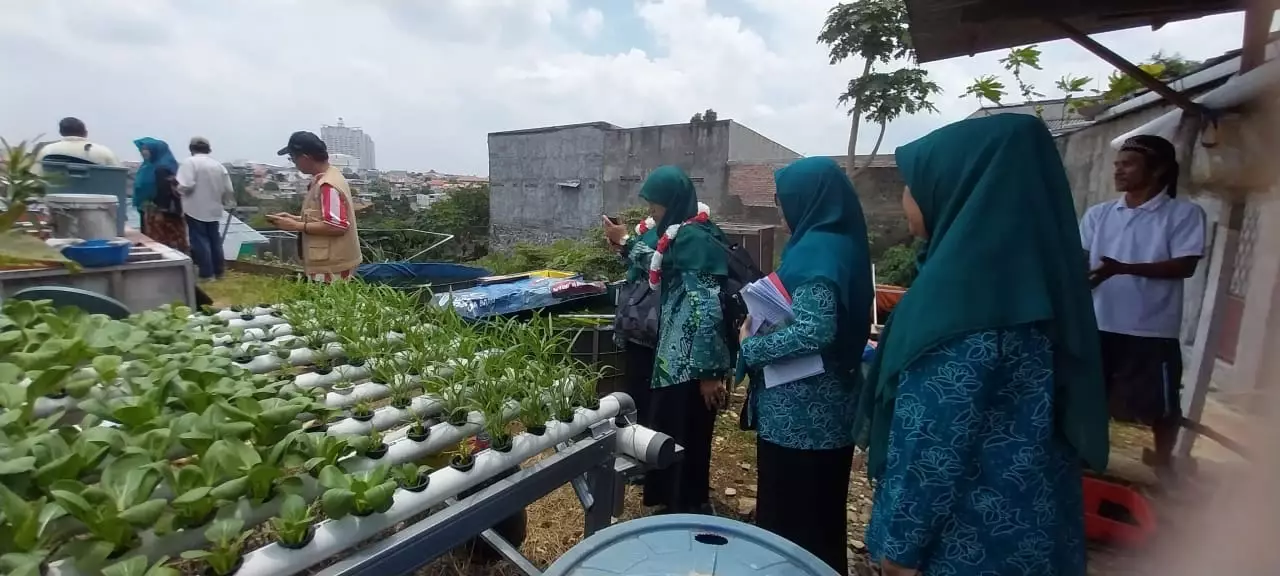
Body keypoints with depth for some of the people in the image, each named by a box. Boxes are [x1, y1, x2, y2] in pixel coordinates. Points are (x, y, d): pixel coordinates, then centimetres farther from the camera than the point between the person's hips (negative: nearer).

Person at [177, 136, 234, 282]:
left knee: (200, 241, 0)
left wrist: (179, 188, 1)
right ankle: (218, 271, 19)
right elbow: (229, 190, 6)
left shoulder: (190, 162, -11)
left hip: (196, 210, -5)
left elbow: (186, 186, -21)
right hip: (213, 210, 5)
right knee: (215, 240, 14)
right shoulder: (218, 165, 6)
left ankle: (206, 274, 2)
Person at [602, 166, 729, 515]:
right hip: (678, 357, 10)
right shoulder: (684, 234, 10)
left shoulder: (693, 239, -19)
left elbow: (707, 309, -24)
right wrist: (625, 242, 29)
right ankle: (683, 504, 40)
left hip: (690, 363, -10)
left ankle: (685, 511, 24)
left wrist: (710, 371, -23)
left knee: (683, 439, 4)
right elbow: (661, 267, 29)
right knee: (670, 433, 21)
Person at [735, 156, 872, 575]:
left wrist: (751, 346, -16)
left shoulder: (815, 251, -19)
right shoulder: (843, 243, 9)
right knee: (822, 514, 23)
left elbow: (814, 331, -30)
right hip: (830, 405, 10)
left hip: (800, 413, -9)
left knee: (787, 518, 8)